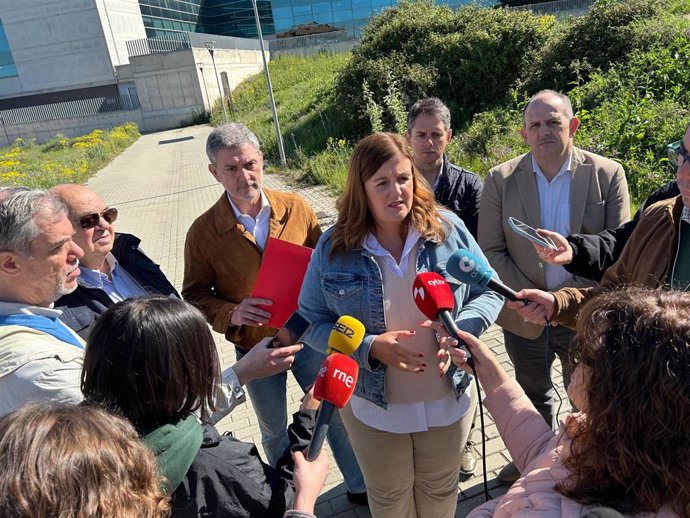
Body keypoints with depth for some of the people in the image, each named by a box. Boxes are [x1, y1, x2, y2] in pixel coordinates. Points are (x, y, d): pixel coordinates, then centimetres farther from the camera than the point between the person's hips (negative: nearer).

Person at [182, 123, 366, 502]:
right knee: (274, 431, 22)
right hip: (254, 349, 0)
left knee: (336, 413, 17)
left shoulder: (296, 208, -9)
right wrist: (230, 314, -24)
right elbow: (194, 294, -5)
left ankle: (360, 486, 44)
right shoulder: (203, 232, -11)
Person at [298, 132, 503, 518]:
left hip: (448, 400, 1)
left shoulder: (448, 229, -11)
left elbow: (489, 293, -3)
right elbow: (312, 321, -9)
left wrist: (459, 331, -22)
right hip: (373, 407, -1)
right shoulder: (334, 249, -14)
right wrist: (369, 347, -25)